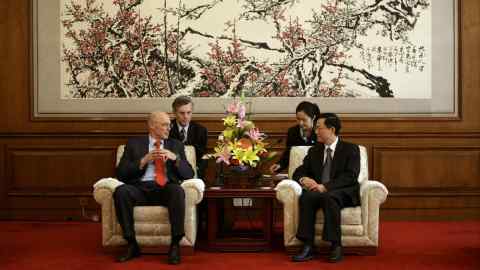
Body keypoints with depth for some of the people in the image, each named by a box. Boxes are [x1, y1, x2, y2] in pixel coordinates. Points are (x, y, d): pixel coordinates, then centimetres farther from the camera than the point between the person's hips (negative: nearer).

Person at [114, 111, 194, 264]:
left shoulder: (176, 145, 20)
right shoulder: (134, 144, 16)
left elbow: (188, 174, 11)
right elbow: (120, 174, 6)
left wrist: (175, 158, -7)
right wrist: (143, 160, -6)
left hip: (165, 189, 0)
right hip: (140, 188, 0)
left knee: (177, 190, -35)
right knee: (120, 191, -32)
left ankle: (175, 245, -28)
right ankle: (132, 245, -22)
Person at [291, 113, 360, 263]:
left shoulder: (351, 149, 4)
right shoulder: (314, 151, 19)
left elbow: (350, 176, -10)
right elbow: (299, 171, 15)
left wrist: (325, 186, -22)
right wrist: (303, 179, -11)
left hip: (343, 193, -4)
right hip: (318, 191, 4)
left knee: (329, 197, -38)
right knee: (306, 197, -31)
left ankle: (336, 246, -33)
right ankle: (308, 247, -32)